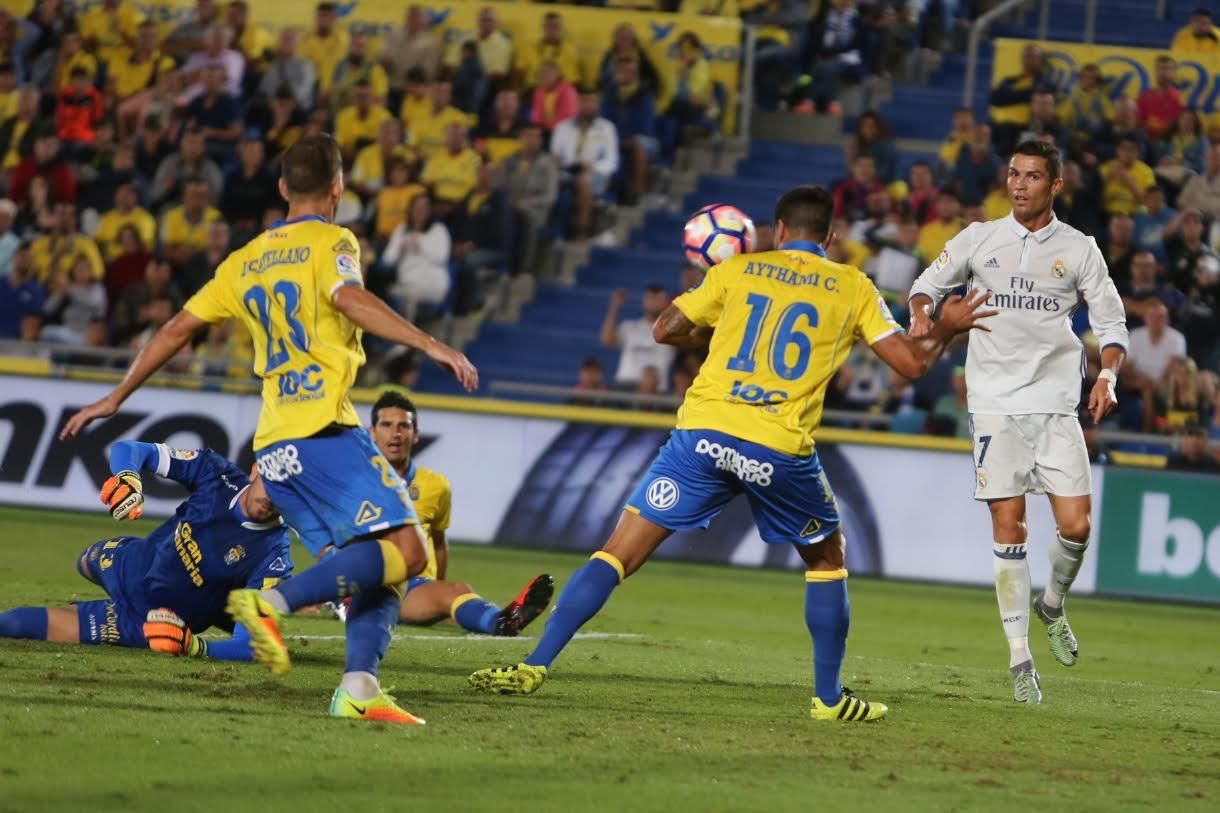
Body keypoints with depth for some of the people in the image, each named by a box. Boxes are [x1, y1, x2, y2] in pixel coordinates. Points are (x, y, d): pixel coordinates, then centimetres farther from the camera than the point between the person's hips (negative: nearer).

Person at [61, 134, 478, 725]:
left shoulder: (245, 262, 21)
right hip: (325, 431, -7)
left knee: (376, 574, 8)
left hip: (273, 450, 7)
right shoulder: (330, 243, 2)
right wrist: (432, 347, -23)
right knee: (405, 550, -15)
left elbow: (177, 329, 23)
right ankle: (274, 603, -27)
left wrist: (116, 398, 32)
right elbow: (350, 300, -19)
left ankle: (358, 686, -12)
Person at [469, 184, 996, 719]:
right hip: (781, 450, 0)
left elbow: (665, 330, 14)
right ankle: (829, 697, 24)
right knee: (826, 558, 24)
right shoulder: (853, 288, 11)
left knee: (619, 553, 2)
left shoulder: (739, 270, 12)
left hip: (704, 432, 0)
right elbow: (911, 361, 9)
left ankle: (535, 666, -7)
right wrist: (946, 330, 28)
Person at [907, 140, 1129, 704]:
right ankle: (1019, 658, 1)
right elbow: (930, 281, 17)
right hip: (995, 403, -1)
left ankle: (1052, 605, 24)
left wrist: (1107, 375, -9)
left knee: (1076, 525, -8)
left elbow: (1111, 323, 9)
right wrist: (922, 314, -6)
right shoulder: (979, 239, 5)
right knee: (1008, 528, -5)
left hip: (1056, 404, 1)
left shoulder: (1079, 250, 5)